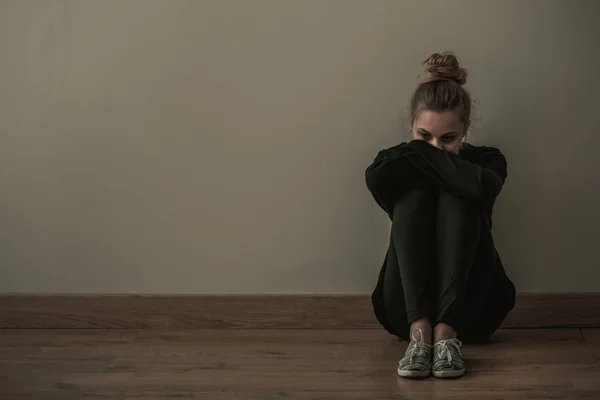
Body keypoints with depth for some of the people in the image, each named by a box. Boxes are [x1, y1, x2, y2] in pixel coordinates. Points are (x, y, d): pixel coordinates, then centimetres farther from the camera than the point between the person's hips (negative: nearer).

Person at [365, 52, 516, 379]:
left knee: (456, 199, -23)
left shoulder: (486, 160, 0)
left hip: (468, 309, -1)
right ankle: (419, 329, -38)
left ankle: (446, 330, -37)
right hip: (408, 308, 1)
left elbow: (482, 186, -28)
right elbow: (375, 180, -24)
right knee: (413, 193, -22)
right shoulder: (399, 161, 4)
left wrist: (418, 154, -19)